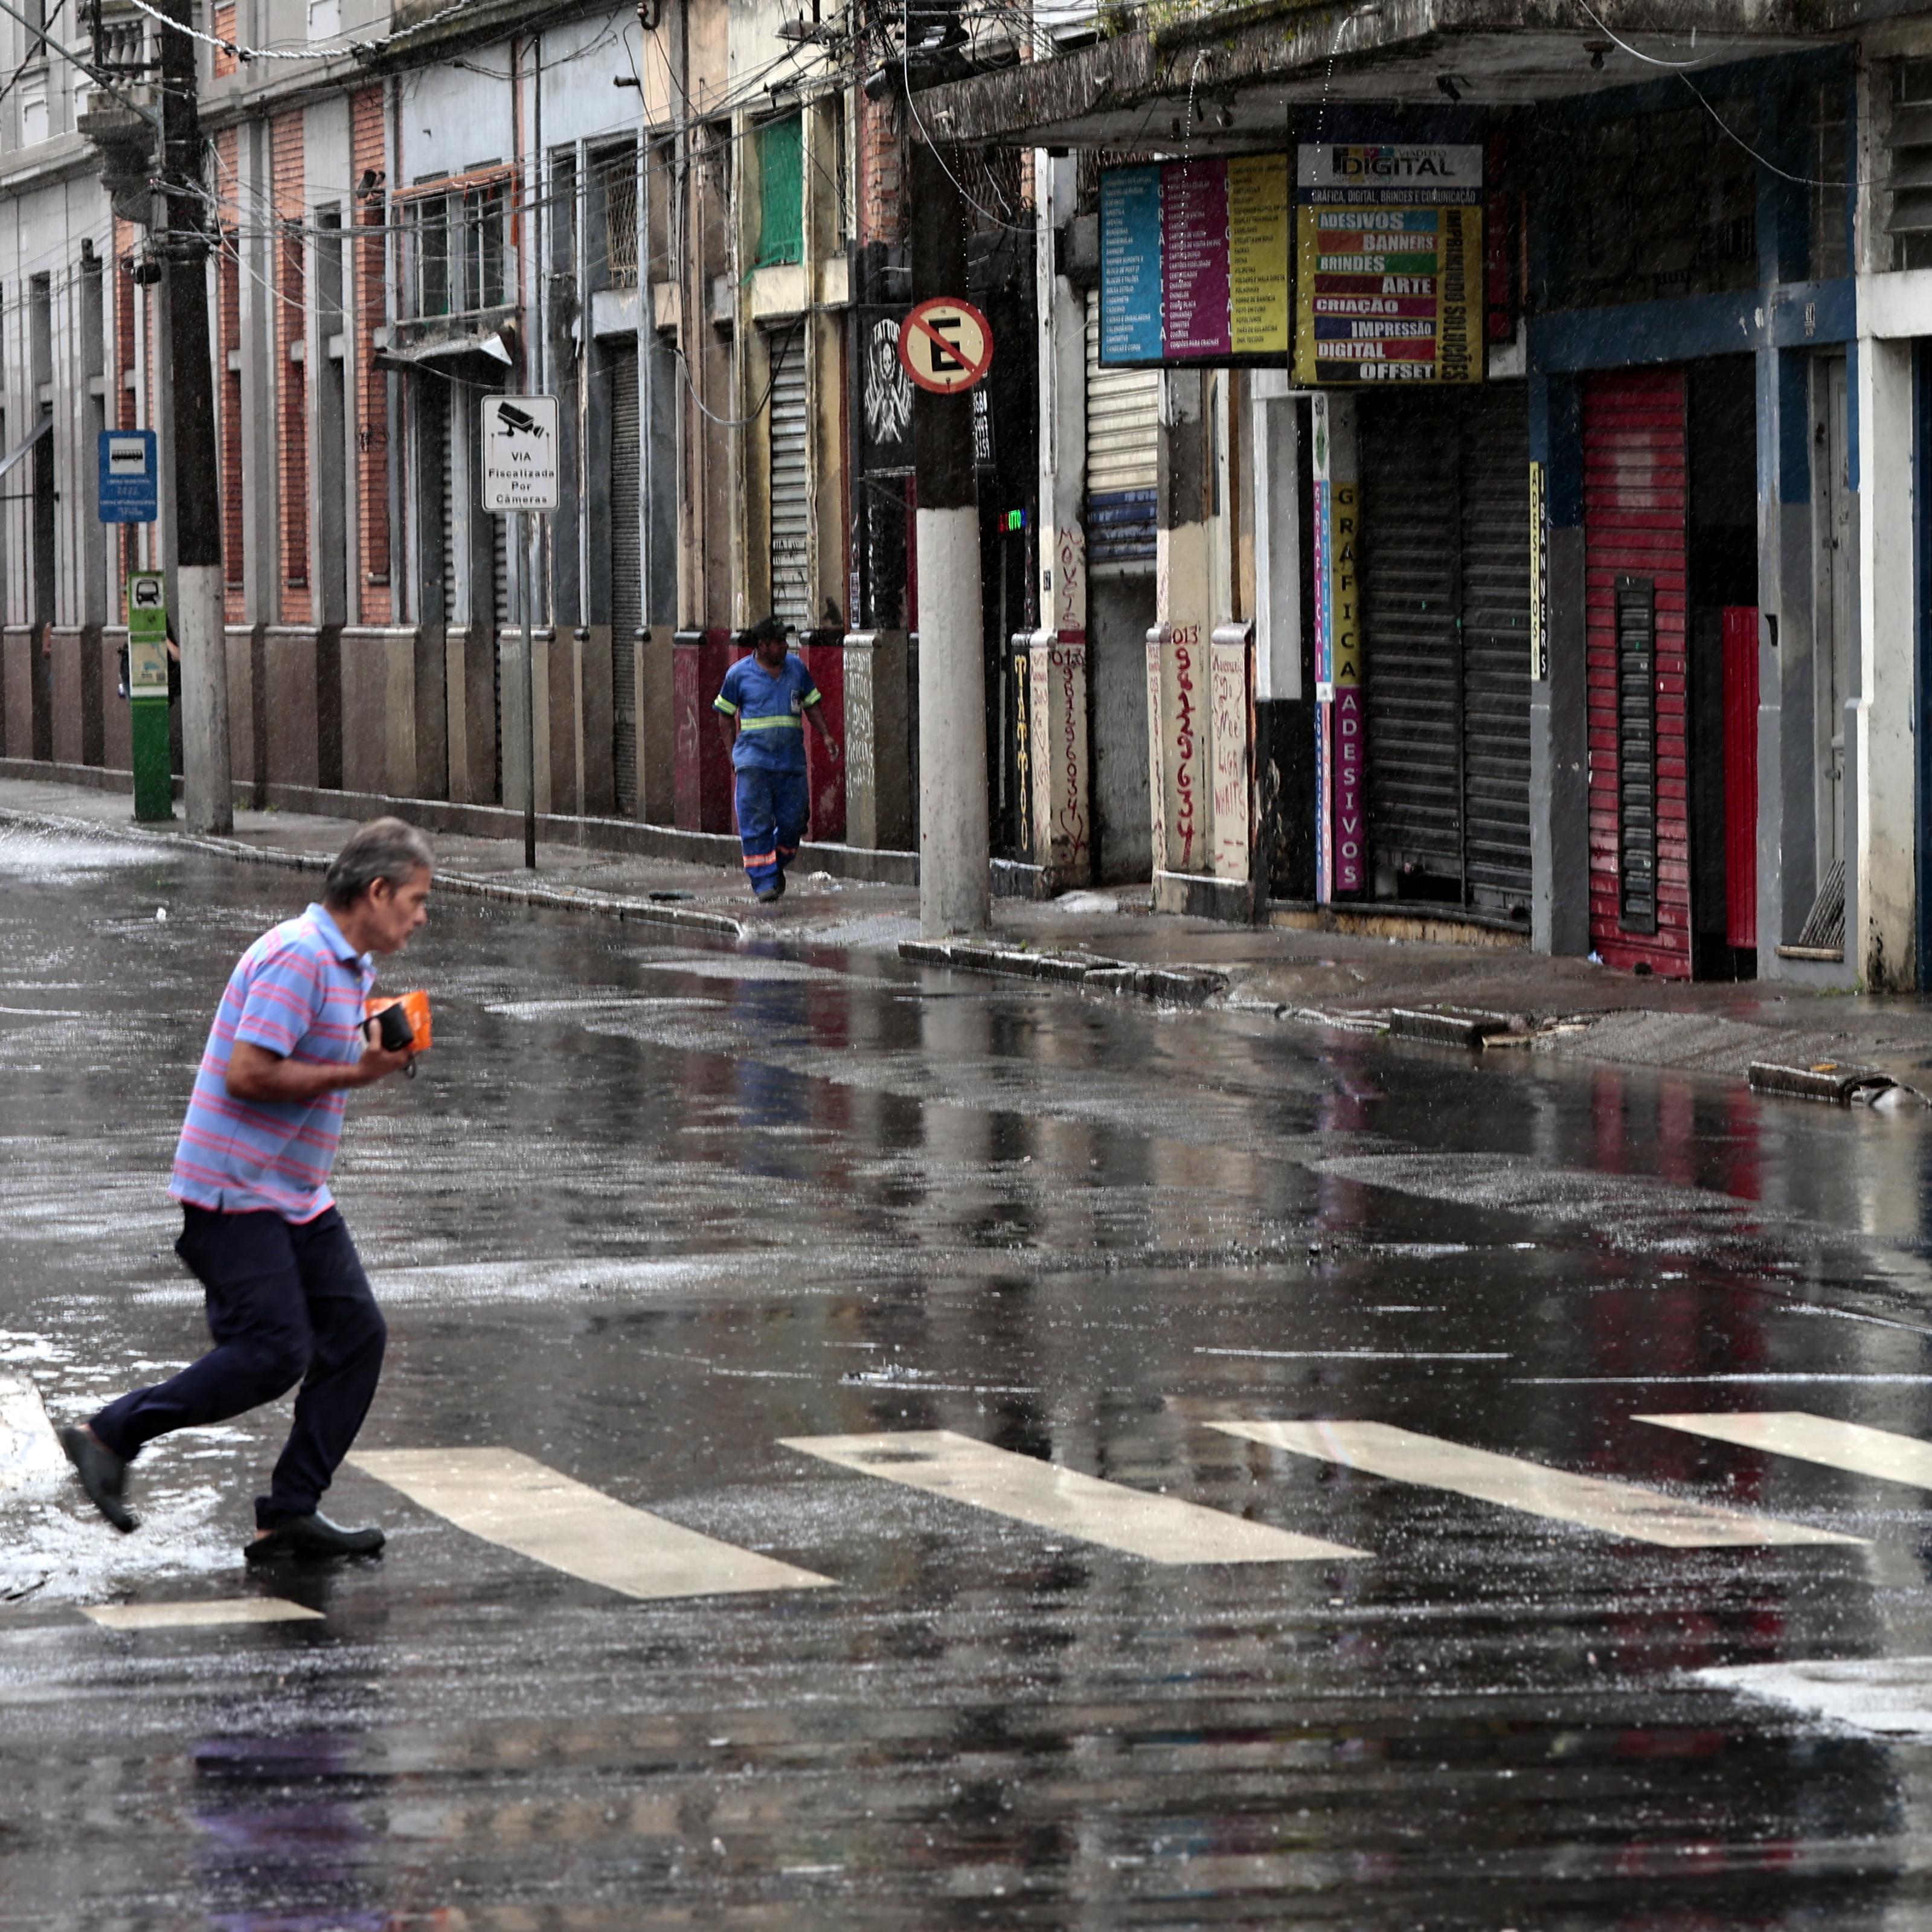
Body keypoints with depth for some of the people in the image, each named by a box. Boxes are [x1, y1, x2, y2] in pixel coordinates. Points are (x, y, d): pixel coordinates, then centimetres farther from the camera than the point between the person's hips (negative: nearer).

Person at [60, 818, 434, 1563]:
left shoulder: (349, 965, 15)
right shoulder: (299, 956, -18)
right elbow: (247, 1074, -25)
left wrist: (376, 1055, 8)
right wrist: (354, 1075, -18)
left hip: (297, 1195, 10)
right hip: (236, 1193, -10)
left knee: (355, 1333, 2)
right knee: (273, 1353, -13)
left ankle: (291, 1514, 4)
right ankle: (109, 1436, 0)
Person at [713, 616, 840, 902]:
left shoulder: (796, 669, 10)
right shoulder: (739, 674, 1)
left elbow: (811, 705, 19)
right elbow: (725, 714, 9)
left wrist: (826, 736, 8)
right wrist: (734, 749, 1)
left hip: (791, 759, 3)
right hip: (754, 758, -3)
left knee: (792, 820, 3)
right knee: (756, 823, -9)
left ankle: (776, 868, 27)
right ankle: (763, 881, -6)